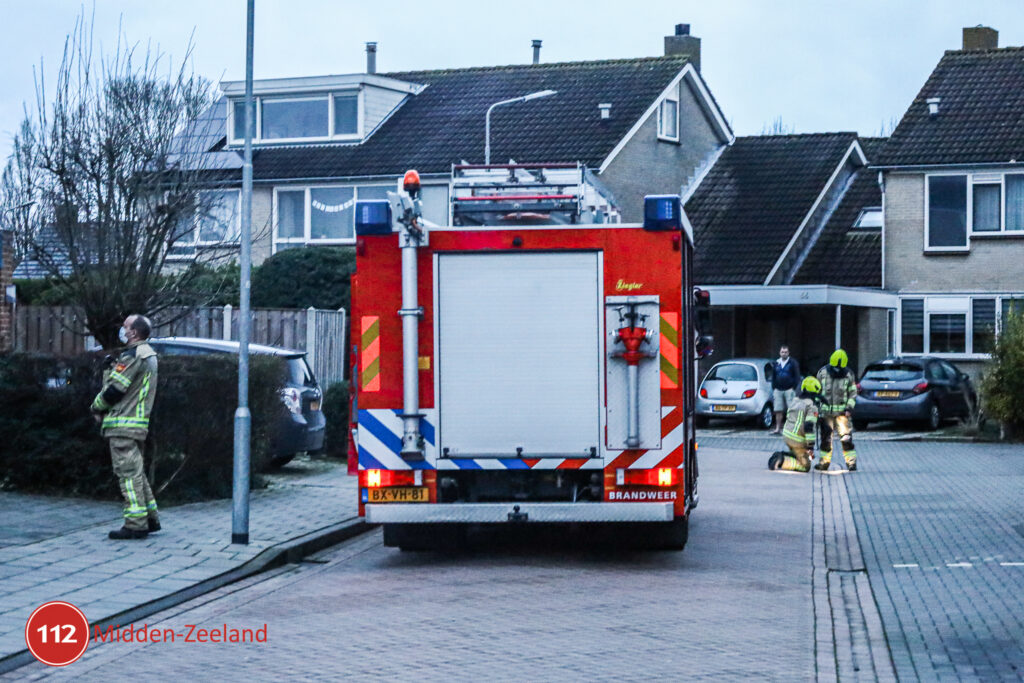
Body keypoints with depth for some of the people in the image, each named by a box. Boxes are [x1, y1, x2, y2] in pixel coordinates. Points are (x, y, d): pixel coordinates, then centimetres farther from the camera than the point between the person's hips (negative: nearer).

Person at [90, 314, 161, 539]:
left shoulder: (132, 356, -15)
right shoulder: (148, 355, 17)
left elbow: (114, 390, -15)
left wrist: (97, 407, 1)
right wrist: (112, 368, 8)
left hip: (123, 425, -10)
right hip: (139, 424, 10)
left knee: (129, 473, -9)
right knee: (136, 472, 16)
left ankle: (135, 524, -10)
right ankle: (150, 518, 19)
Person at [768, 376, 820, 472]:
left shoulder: (795, 401, 7)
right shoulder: (812, 407, -17)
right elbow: (809, 427, -25)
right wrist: (811, 446, -21)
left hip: (786, 434, 8)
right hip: (797, 441, -8)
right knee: (805, 467, 4)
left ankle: (780, 455, 5)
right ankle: (783, 461, -16)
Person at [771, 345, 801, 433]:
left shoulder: (793, 363, 2)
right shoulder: (776, 363, 15)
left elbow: (797, 376, 0)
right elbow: (773, 377, 20)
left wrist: (793, 388, -7)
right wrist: (773, 388, 11)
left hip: (789, 390, -4)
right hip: (778, 390, 4)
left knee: (791, 410, -6)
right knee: (778, 410, 3)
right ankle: (778, 428, 8)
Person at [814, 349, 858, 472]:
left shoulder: (848, 375, 1)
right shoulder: (823, 372, 2)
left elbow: (852, 393, 7)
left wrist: (850, 407, -5)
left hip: (842, 411, -1)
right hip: (826, 410, 1)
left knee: (846, 437, -9)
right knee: (825, 438, 5)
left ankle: (851, 462, -3)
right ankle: (824, 462, 15)